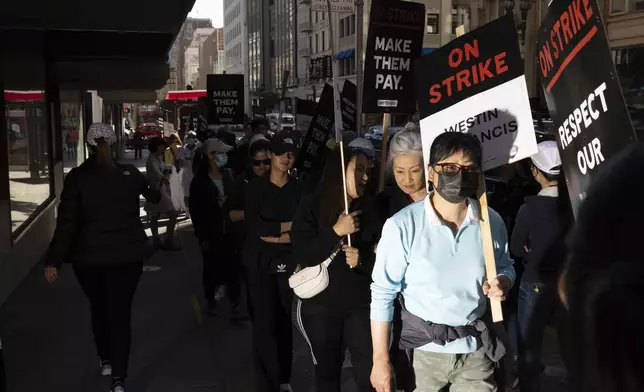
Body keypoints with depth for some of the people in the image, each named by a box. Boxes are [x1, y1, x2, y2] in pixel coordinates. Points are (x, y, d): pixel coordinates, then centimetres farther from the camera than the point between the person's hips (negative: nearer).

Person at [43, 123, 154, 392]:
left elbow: (67, 223, -14)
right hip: (128, 255, 0)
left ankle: (106, 361, 37)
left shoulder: (77, 178, -10)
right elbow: (154, 195, 18)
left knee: (99, 309, 21)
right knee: (121, 312, 5)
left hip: (90, 257, 0)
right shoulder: (130, 174, -3)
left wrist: (53, 260, -8)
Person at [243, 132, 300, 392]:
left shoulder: (299, 189, 3)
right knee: (264, 323, -3)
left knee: (285, 321, 7)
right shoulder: (255, 187, 0)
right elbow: (253, 226, -11)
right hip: (261, 262, -1)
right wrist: (290, 226, -11)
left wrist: (275, 235, -12)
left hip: (289, 262, 1)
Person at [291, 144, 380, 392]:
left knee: (369, 372, -4)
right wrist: (336, 232, -20)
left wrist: (362, 260, -14)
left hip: (360, 303, 2)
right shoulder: (311, 207, -5)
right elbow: (302, 256, -13)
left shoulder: (368, 209, 4)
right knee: (327, 370, 12)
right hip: (321, 305, -1)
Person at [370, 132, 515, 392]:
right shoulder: (402, 226, -17)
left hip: (476, 349, 3)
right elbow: (382, 294, -11)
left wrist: (502, 282, -11)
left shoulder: (491, 221, -5)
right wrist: (381, 359, -11)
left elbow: (505, 267, 13)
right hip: (423, 349, -2)